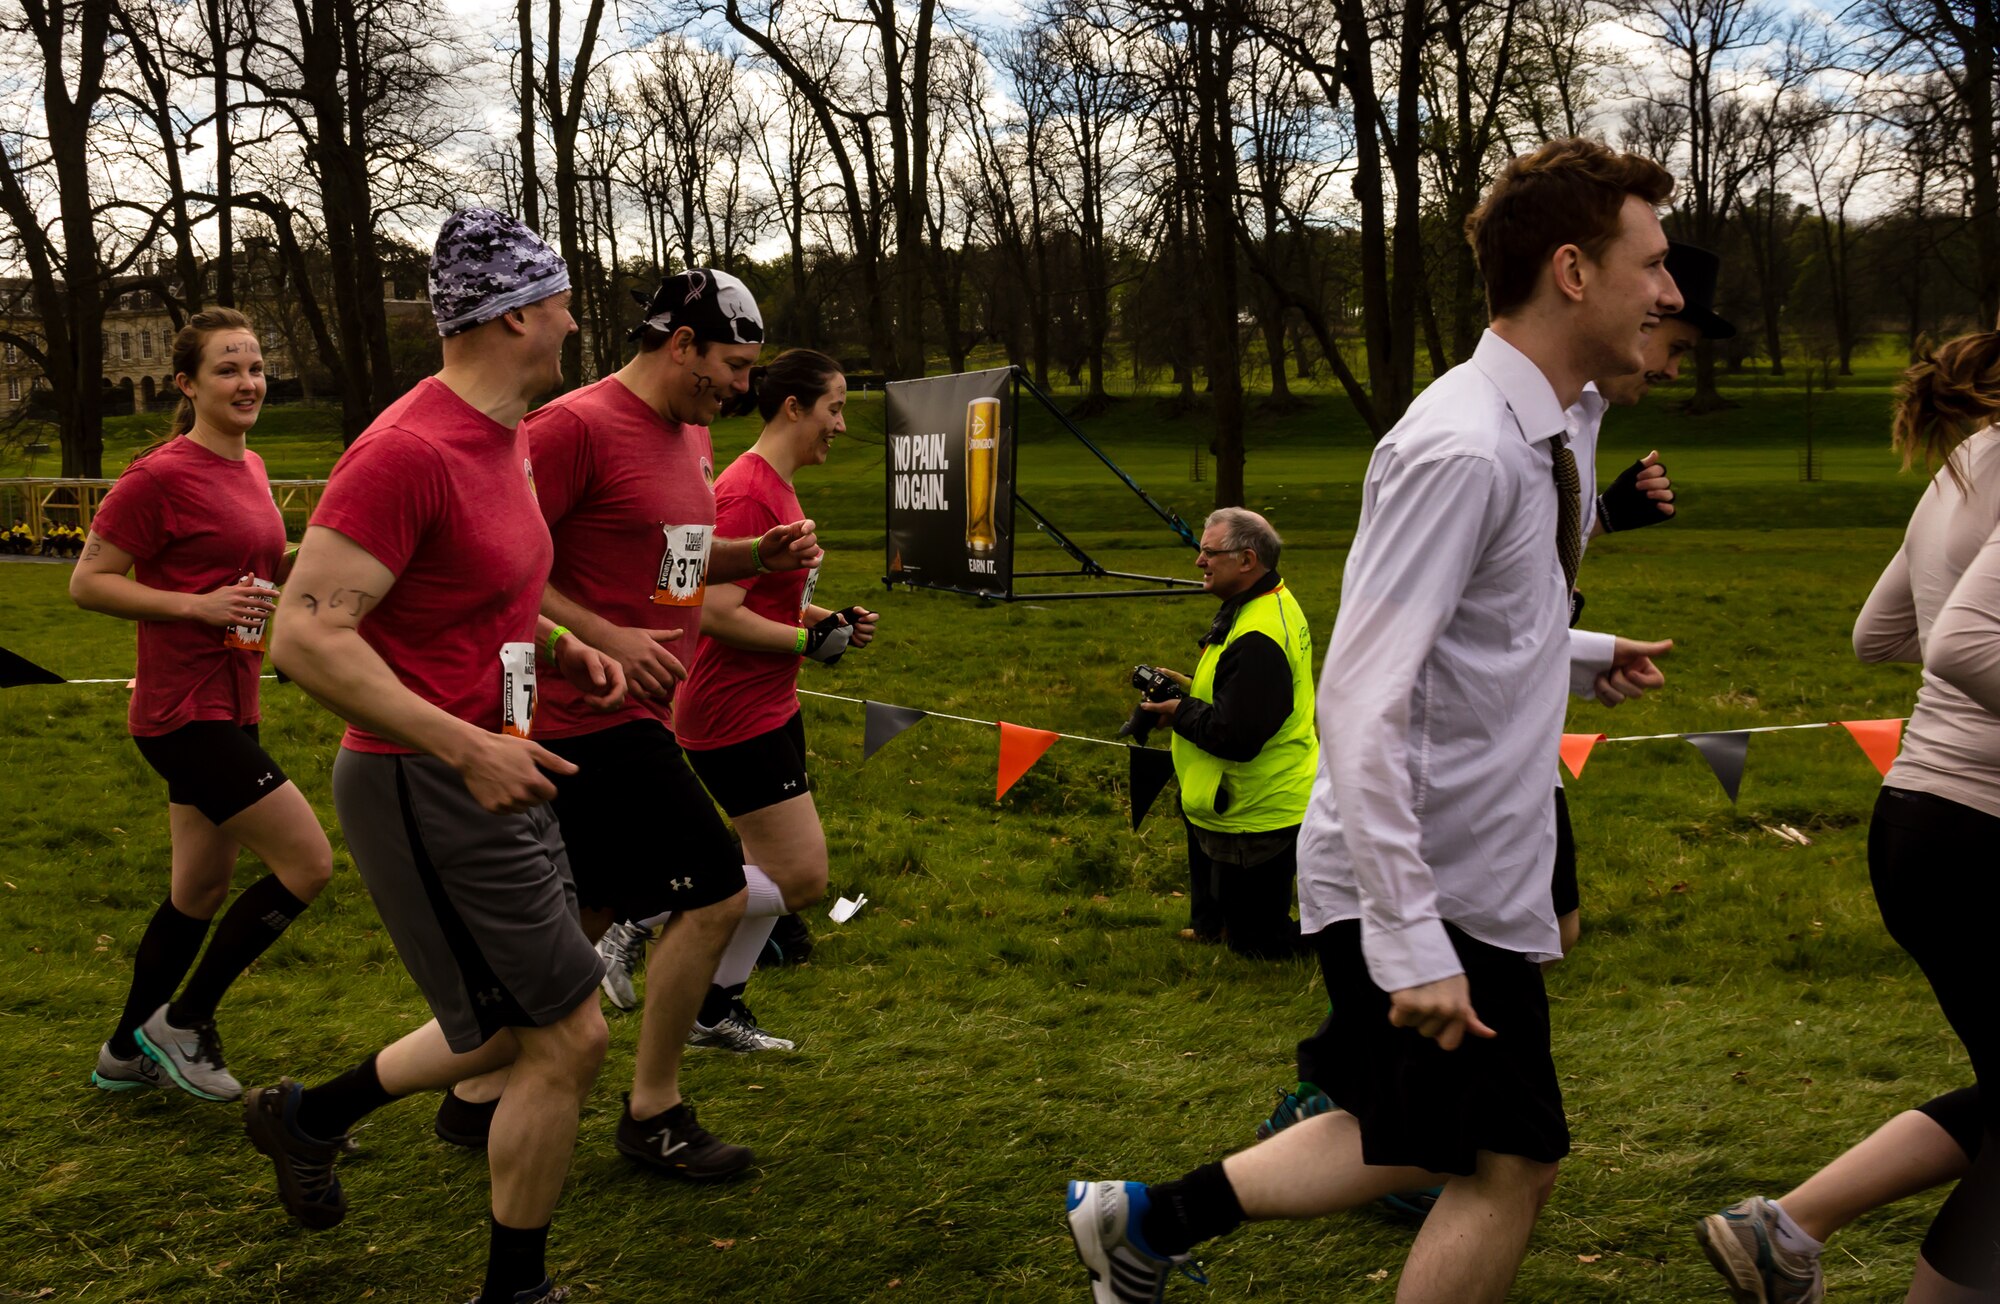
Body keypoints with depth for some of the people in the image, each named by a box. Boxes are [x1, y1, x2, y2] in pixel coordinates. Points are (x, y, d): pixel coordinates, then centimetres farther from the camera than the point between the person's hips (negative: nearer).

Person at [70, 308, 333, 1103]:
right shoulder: (162, 476, -16)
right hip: (183, 710, -9)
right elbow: (87, 583, -14)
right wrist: (200, 605, -22)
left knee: (203, 891, 17)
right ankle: (182, 1022, 7)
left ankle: (125, 1054, 33)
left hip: (229, 706, 9)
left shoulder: (248, 468, 10)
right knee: (308, 863, -10)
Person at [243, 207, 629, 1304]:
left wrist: (557, 650, 8)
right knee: (566, 1034, -3)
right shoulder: (408, 450, -21)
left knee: (521, 1023, 20)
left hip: (495, 773, 10)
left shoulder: (504, 436, 10)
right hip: (427, 790, -10)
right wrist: (465, 748, -27)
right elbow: (306, 635, -25)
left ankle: (309, 1118, 38)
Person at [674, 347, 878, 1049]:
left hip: (770, 707, 11)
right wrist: (810, 639, -16)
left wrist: (831, 618, 10)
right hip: (736, 718, -11)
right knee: (802, 877, -9)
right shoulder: (748, 494, -20)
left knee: (782, 867, 15)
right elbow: (715, 612, -26)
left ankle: (717, 1010, 26)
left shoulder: (775, 488, 13)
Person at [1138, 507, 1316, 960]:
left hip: (1255, 817, -11)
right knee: (1212, 927, 21)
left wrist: (1181, 713, -14)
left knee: (1257, 945, 1)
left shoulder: (1257, 639, -28)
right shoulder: (1275, 602, 7)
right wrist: (1193, 689, 6)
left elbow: (1236, 738, -30)